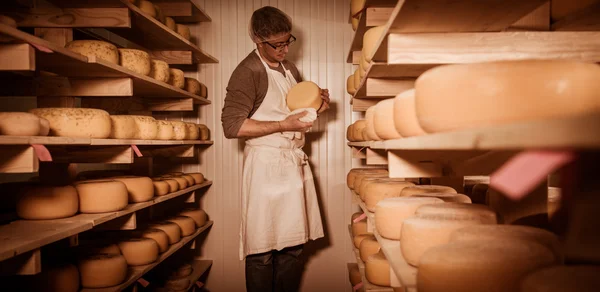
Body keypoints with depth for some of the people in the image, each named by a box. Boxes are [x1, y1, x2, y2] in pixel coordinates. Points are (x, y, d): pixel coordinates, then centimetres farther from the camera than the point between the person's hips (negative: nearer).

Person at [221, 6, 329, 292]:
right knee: (263, 251, 0)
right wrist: (284, 125, -18)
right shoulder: (247, 72, -9)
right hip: (266, 164, -7)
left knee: (294, 244, 10)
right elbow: (232, 125, -16)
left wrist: (314, 107, 5)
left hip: (295, 162, 7)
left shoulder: (289, 69, 16)